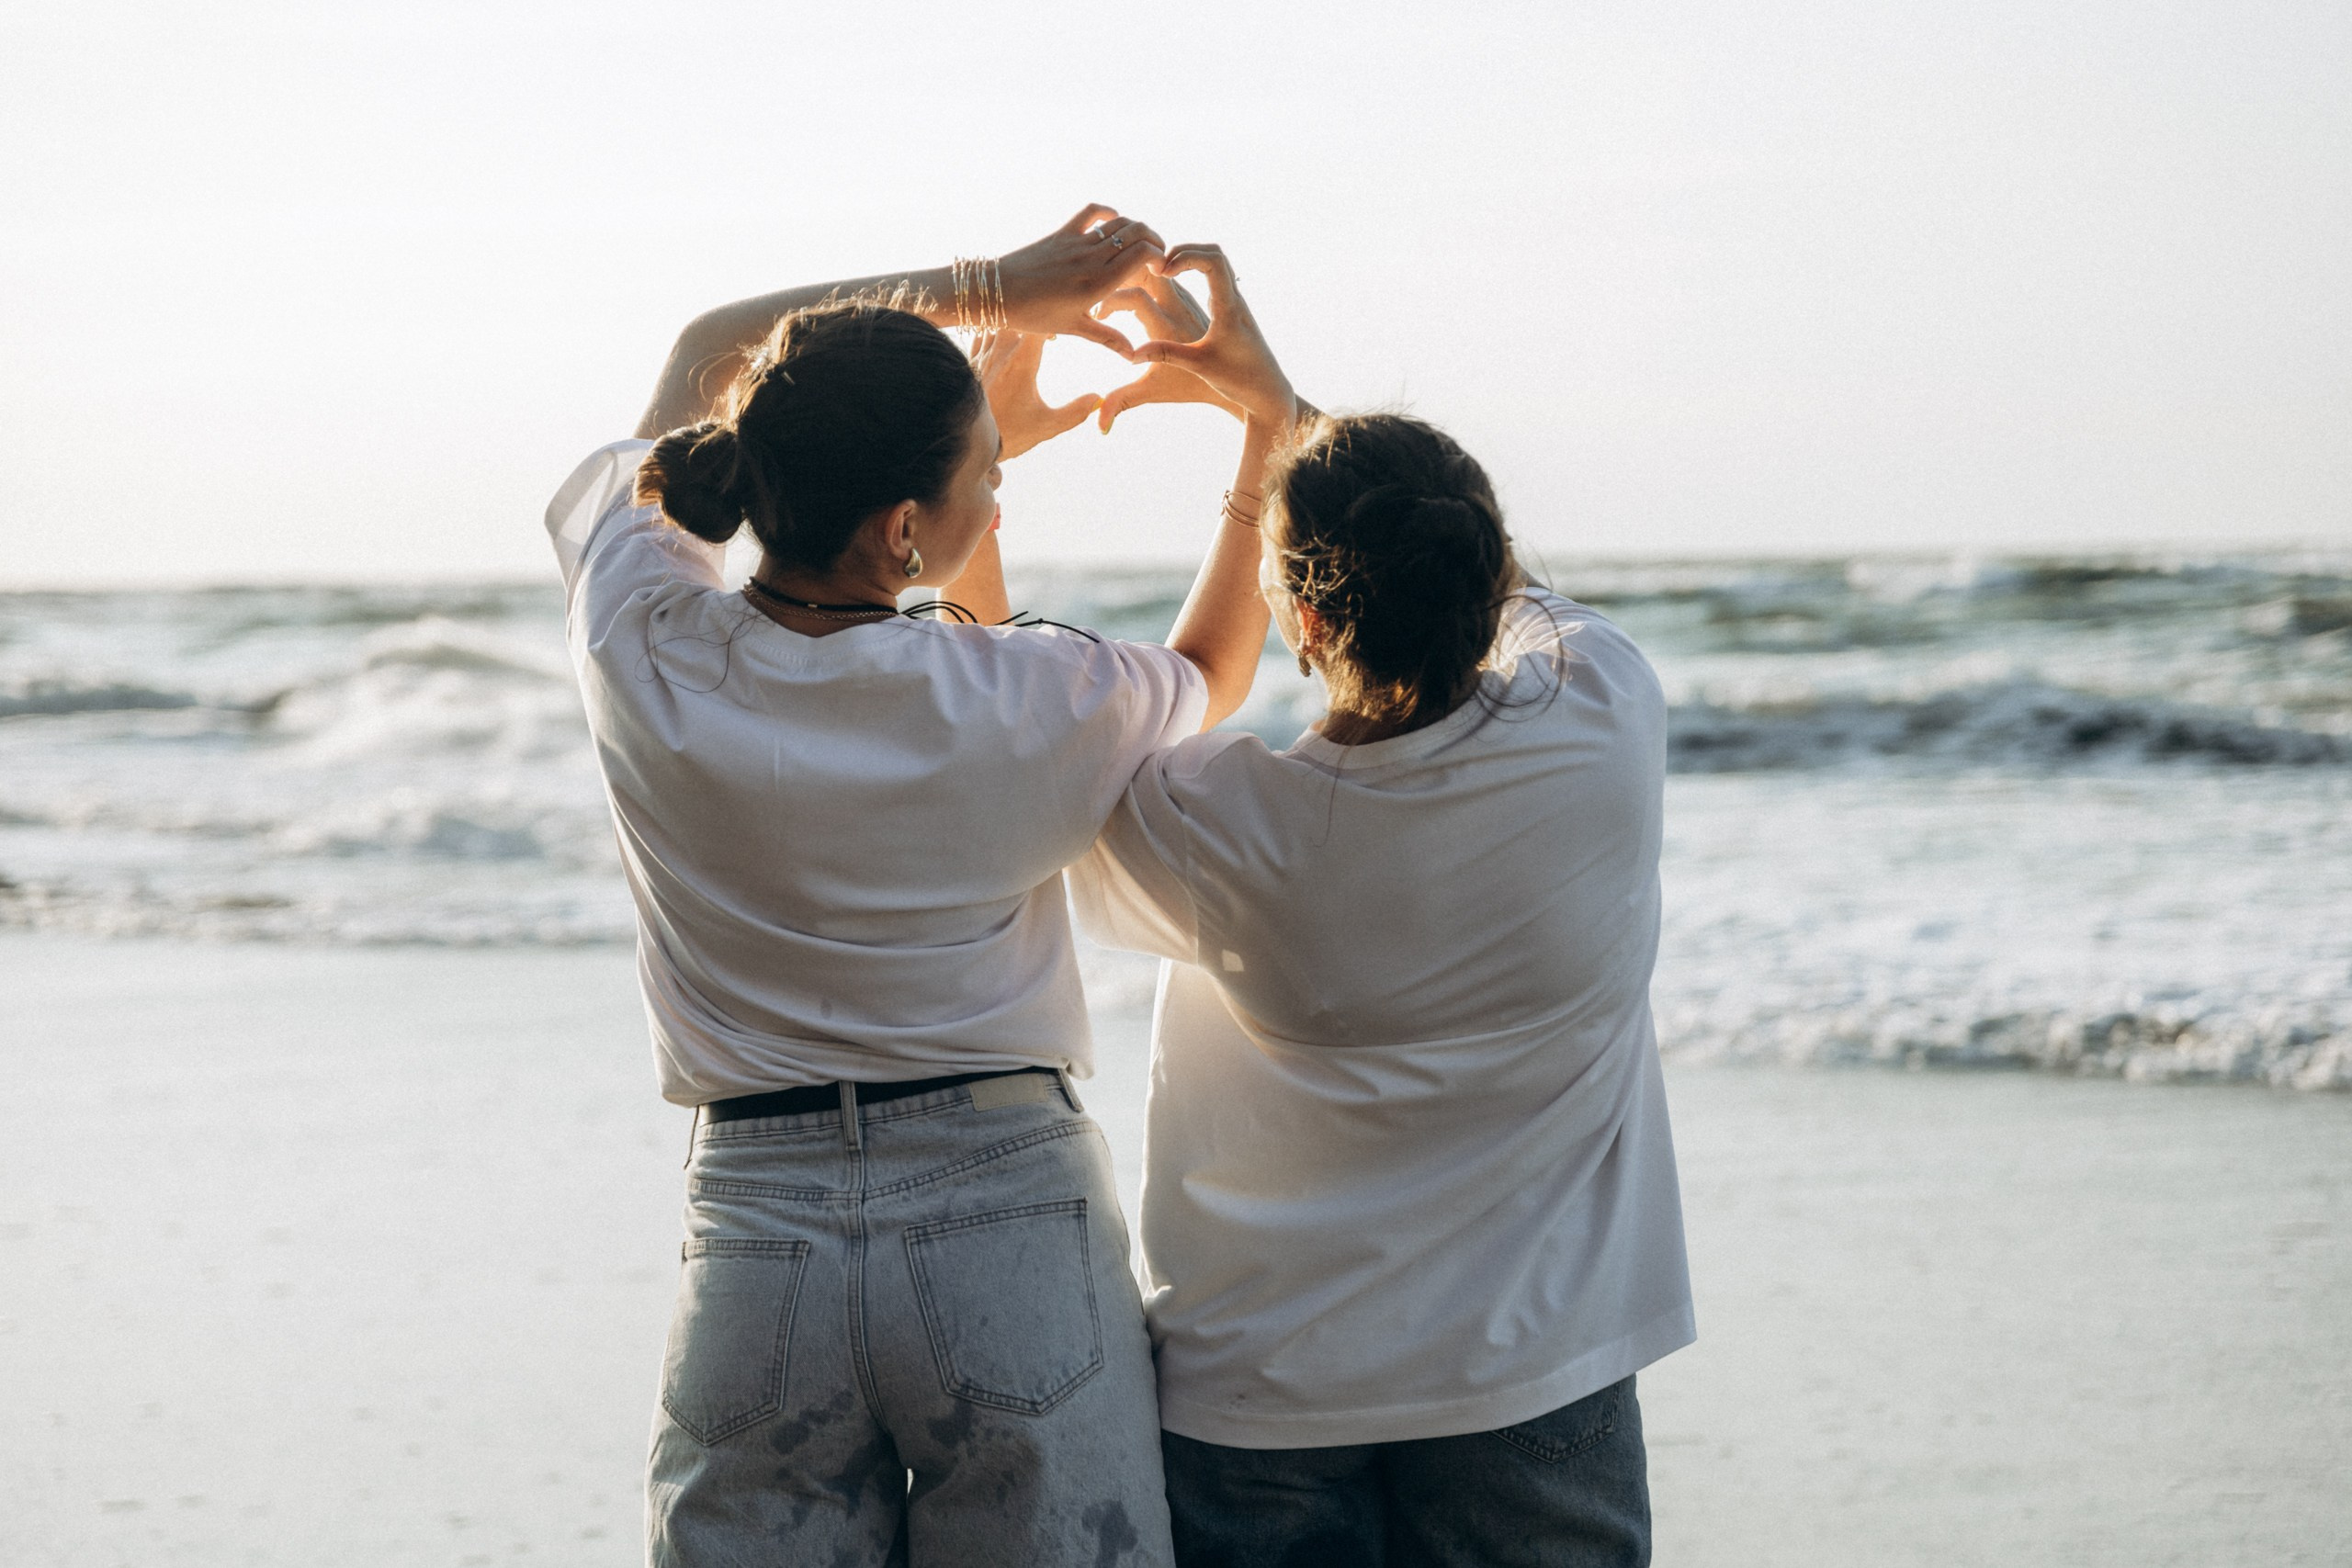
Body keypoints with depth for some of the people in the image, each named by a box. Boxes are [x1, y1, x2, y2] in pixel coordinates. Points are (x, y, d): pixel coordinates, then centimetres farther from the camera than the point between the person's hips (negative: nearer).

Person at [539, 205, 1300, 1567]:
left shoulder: (643, 647, -7)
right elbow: (1212, 674, 13)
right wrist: (1271, 418, 19)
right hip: (1013, 1223, -2)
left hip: (757, 1238, 2)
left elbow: (708, 353, 12)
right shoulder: (1028, 709, -13)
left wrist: (987, 291, 14)